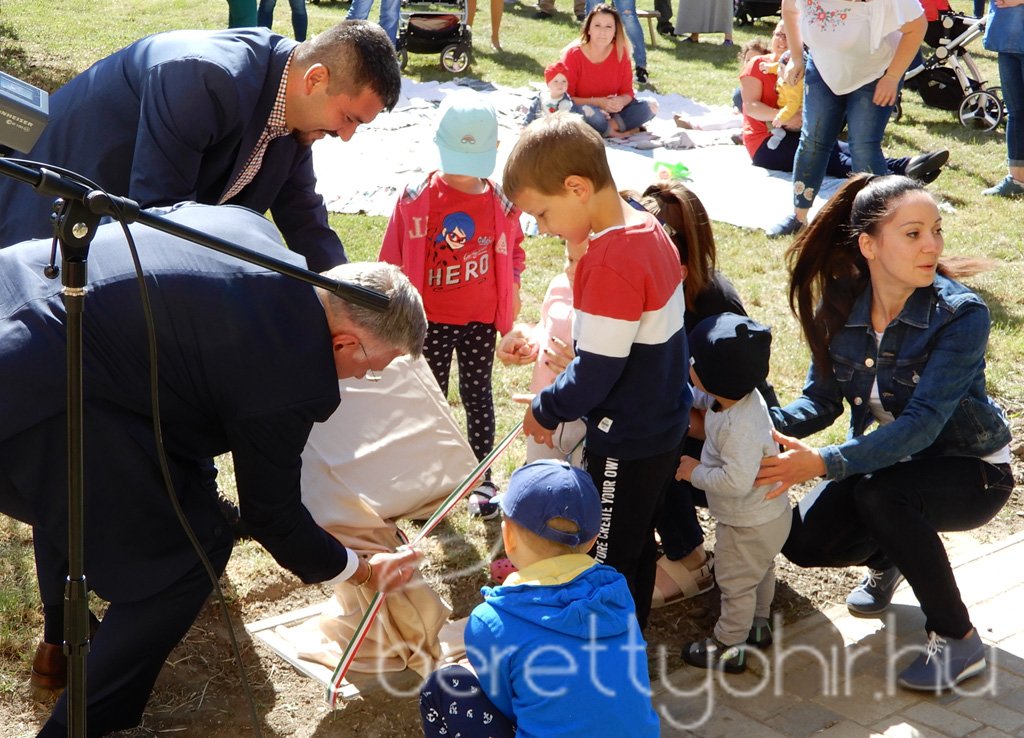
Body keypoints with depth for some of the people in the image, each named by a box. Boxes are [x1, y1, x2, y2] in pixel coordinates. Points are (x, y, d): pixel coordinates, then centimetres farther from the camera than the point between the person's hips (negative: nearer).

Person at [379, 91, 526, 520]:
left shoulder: (501, 205, -7)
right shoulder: (415, 201, -11)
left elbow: (514, 248, 11)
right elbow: (393, 258, -3)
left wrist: (511, 286, -1)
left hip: (481, 320, 1)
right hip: (430, 318, -1)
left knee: (477, 394, 13)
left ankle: (482, 479, 24)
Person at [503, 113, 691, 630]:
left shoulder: (610, 262, -27)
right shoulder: (650, 230, 2)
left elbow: (595, 374, -25)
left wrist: (544, 410, -7)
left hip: (627, 442, -9)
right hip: (662, 422, 9)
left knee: (609, 560, 7)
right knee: (636, 546, 23)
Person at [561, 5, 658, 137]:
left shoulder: (620, 52, -5)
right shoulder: (573, 54, -15)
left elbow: (627, 92, -1)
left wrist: (620, 101, -26)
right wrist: (598, 102, -27)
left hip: (610, 112, 5)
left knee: (650, 106, -15)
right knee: (587, 112, -40)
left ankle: (610, 126, -21)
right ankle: (617, 132, -15)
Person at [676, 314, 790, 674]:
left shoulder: (741, 427, -39)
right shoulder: (741, 397, -10)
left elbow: (736, 481, -40)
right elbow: (702, 398, 12)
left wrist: (695, 472, -27)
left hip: (749, 524, -10)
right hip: (768, 513, 10)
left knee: (736, 583, 10)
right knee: (760, 572, 29)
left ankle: (728, 647, 27)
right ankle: (758, 625, 50)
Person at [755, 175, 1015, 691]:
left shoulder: (960, 314, -27)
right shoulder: (839, 307, -12)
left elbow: (922, 421, -34)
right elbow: (822, 398, -7)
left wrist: (825, 463, -44)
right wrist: (771, 422, -30)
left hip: (969, 470, -5)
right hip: (884, 458, 5)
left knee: (879, 492, -34)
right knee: (804, 540, -15)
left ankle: (958, 641, -15)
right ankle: (887, 557, 21)